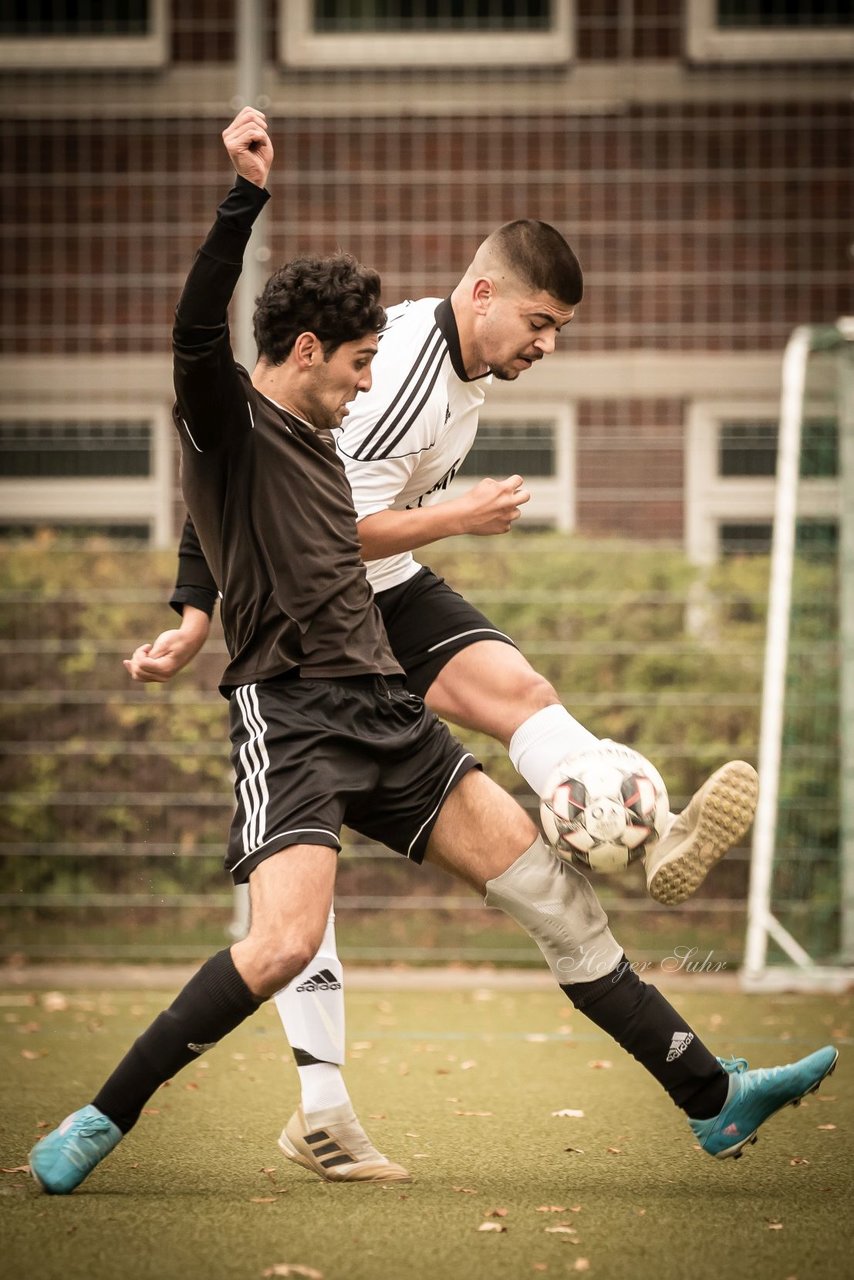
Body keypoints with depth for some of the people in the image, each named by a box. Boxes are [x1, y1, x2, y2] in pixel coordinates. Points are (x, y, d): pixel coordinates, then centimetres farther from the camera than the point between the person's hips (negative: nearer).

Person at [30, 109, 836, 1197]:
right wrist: (246, 196, -33)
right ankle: (98, 1124, -12)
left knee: (548, 887, 4)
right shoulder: (230, 421, -3)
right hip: (287, 709, -8)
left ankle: (712, 1098, 11)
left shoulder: (316, 445, 22)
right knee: (286, 941, -27)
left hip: (381, 711, 8)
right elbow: (197, 330, -25)